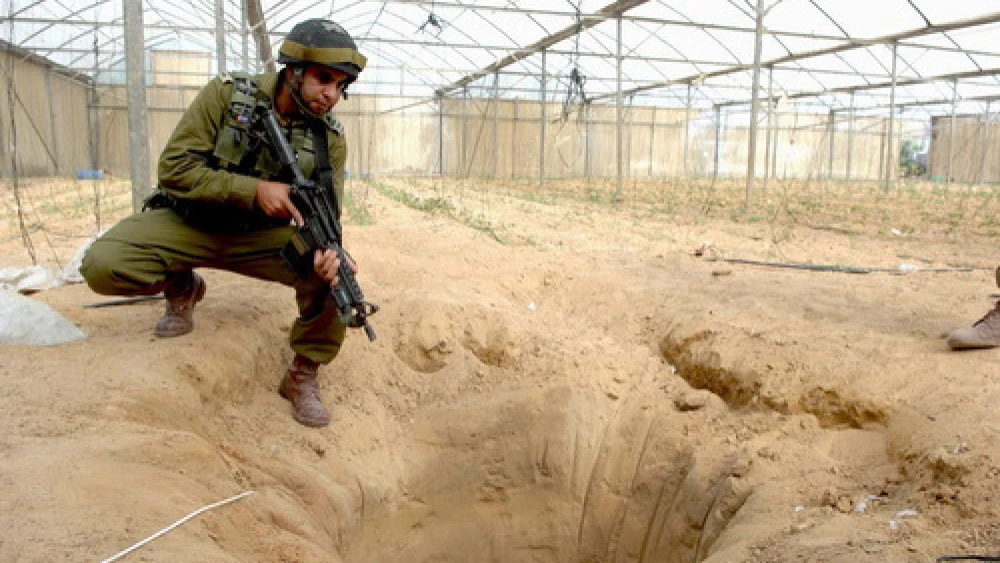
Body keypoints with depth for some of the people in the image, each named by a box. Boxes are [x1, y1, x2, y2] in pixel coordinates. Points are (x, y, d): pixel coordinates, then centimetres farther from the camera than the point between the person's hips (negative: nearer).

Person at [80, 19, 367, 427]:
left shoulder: (330, 140, -8)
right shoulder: (225, 95, -15)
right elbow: (173, 168, -17)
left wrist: (326, 249, -34)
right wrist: (254, 189, -29)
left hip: (260, 235, 1)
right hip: (189, 223, -1)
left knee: (335, 272, -26)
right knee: (103, 265, -25)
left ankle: (304, 374, -5)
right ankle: (182, 288, 9)